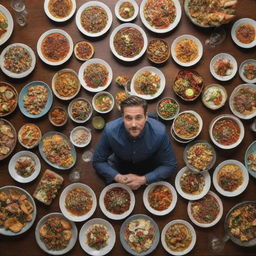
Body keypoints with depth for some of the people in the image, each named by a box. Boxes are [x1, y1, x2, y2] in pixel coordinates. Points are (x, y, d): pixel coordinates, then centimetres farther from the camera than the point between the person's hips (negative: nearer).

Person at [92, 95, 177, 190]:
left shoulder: (159, 132, -33)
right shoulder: (110, 131, -31)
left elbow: (170, 165, -19)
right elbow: (97, 161, -15)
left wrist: (143, 179, -29)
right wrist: (118, 177, -30)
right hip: (119, 166, 1)